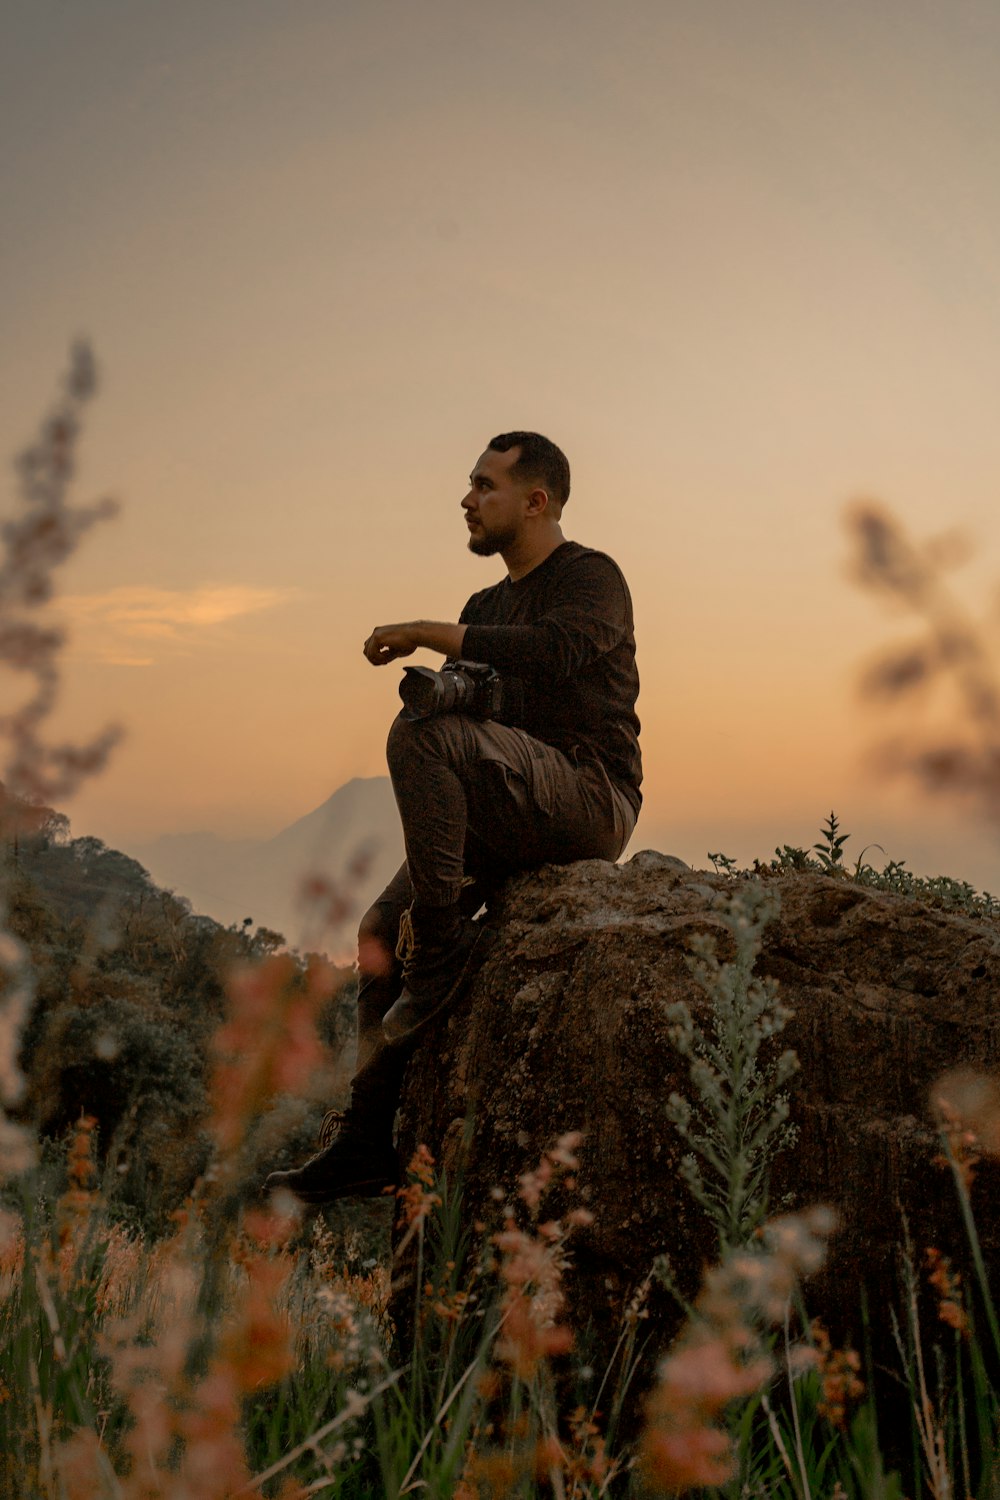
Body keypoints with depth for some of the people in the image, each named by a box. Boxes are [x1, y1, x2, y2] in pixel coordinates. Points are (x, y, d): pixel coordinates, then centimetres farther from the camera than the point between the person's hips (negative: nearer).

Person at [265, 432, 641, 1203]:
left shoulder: (593, 578, -3)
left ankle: (445, 942, -21)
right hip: (509, 822, 8)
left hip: (590, 799, -8)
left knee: (420, 733, -28)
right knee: (383, 929, 0)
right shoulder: (485, 607, 22)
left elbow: (547, 651, -25)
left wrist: (425, 633, -17)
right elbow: (457, 700, 19)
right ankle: (367, 1140, 3)